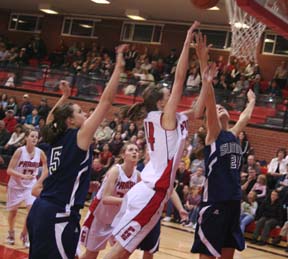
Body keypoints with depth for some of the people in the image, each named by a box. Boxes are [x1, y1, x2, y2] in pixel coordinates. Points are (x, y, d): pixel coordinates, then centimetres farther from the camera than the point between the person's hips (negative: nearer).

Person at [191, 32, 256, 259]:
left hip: (233, 201, 7)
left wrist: (252, 101, 50)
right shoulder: (213, 134, -3)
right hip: (214, 201, -7)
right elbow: (209, 101, -15)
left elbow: (246, 116, 35)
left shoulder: (234, 134, 15)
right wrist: (204, 64, -24)